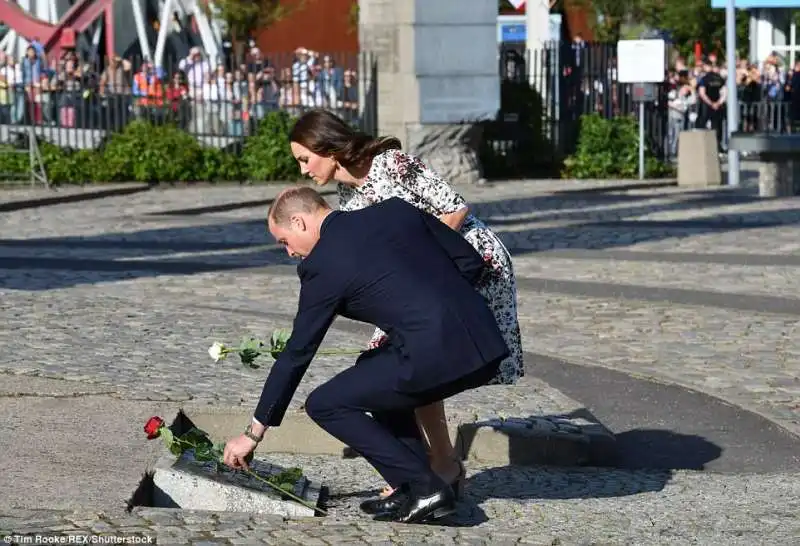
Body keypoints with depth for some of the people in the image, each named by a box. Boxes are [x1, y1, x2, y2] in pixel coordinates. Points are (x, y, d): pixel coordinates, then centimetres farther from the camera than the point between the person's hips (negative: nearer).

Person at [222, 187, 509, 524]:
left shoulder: (322, 265, 1)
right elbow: (471, 262, 16)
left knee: (324, 405, 7)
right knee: (371, 368, 31)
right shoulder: (397, 209, 17)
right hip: (486, 345, 8)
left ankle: (422, 487, 3)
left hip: (435, 356, -8)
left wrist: (254, 433, 15)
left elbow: (297, 354, 6)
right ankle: (415, 487, 23)